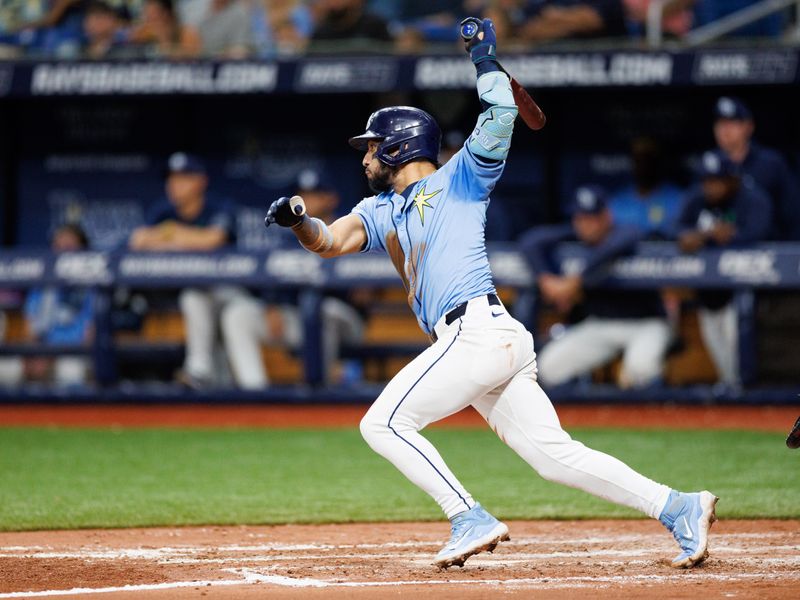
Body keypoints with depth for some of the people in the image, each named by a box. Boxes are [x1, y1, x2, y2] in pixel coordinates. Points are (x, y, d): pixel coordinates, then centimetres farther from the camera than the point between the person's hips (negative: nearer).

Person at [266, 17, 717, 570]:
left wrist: (485, 58, 3)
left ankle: (471, 520, -13)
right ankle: (678, 509, -3)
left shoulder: (458, 179, 8)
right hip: (501, 344, 8)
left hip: (479, 331, -8)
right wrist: (299, 221, -6)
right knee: (555, 454, 0)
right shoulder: (382, 210, 27)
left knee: (384, 422, -8)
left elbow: (501, 115, -6)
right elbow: (332, 241, 12)